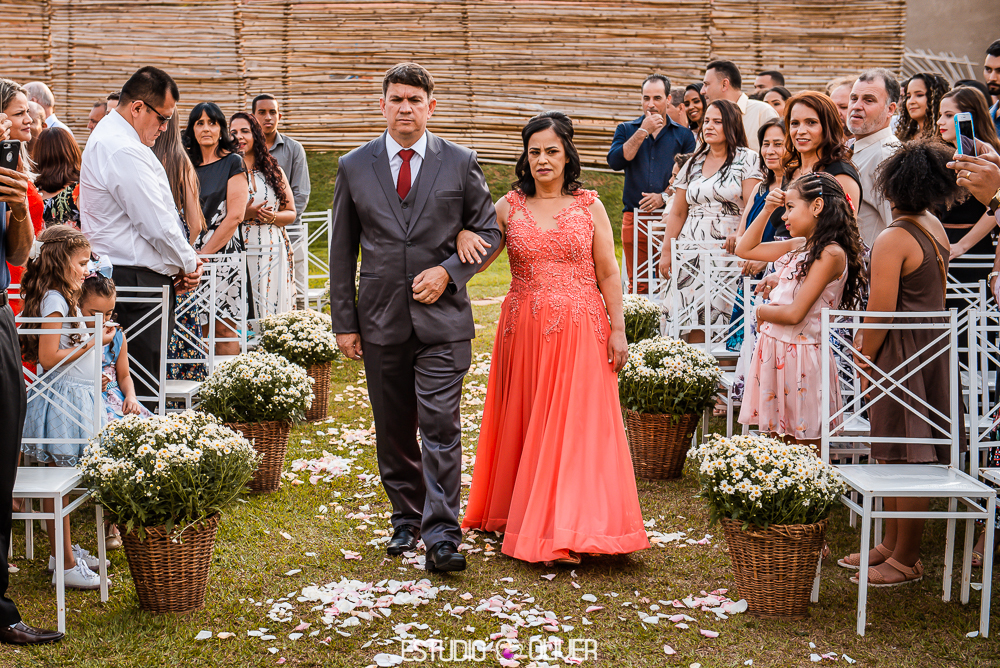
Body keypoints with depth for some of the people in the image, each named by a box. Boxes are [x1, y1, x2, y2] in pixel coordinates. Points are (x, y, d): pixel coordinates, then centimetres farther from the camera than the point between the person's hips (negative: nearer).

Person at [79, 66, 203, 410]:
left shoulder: (108, 137, 18)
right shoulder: (123, 150, -17)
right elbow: (157, 225, -16)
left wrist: (180, 264, 13)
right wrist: (189, 264, 0)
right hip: (136, 279, -11)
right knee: (142, 390, -8)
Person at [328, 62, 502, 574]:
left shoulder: (460, 163, 3)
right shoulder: (354, 167, 6)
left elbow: (489, 230, 8)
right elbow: (342, 251, 8)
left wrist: (448, 271, -9)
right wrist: (344, 321, 4)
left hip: (442, 319, -2)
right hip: (381, 320, 2)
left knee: (441, 427, -10)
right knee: (393, 431, 11)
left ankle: (441, 536, -8)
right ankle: (406, 519, 27)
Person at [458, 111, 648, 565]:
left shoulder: (589, 207, 3)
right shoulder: (508, 207, 5)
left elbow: (608, 273, 4)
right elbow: (477, 258, 7)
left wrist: (618, 330, 0)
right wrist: (463, 235, -15)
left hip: (580, 331, -1)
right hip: (524, 331, 2)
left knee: (575, 426, -3)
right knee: (526, 424, 7)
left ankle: (568, 533, 2)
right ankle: (524, 519, 20)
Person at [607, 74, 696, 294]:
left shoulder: (683, 134, 11)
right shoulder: (626, 130, 14)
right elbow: (615, 162, -4)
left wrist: (664, 197, -10)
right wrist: (643, 131, -5)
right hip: (634, 216, 1)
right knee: (637, 285, 0)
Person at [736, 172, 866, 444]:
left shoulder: (831, 253, -15)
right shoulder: (799, 246, 9)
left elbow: (794, 314, -19)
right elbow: (744, 249, 21)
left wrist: (761, 311, -1)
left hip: (799, 354, -8)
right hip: (772, 348, 8)